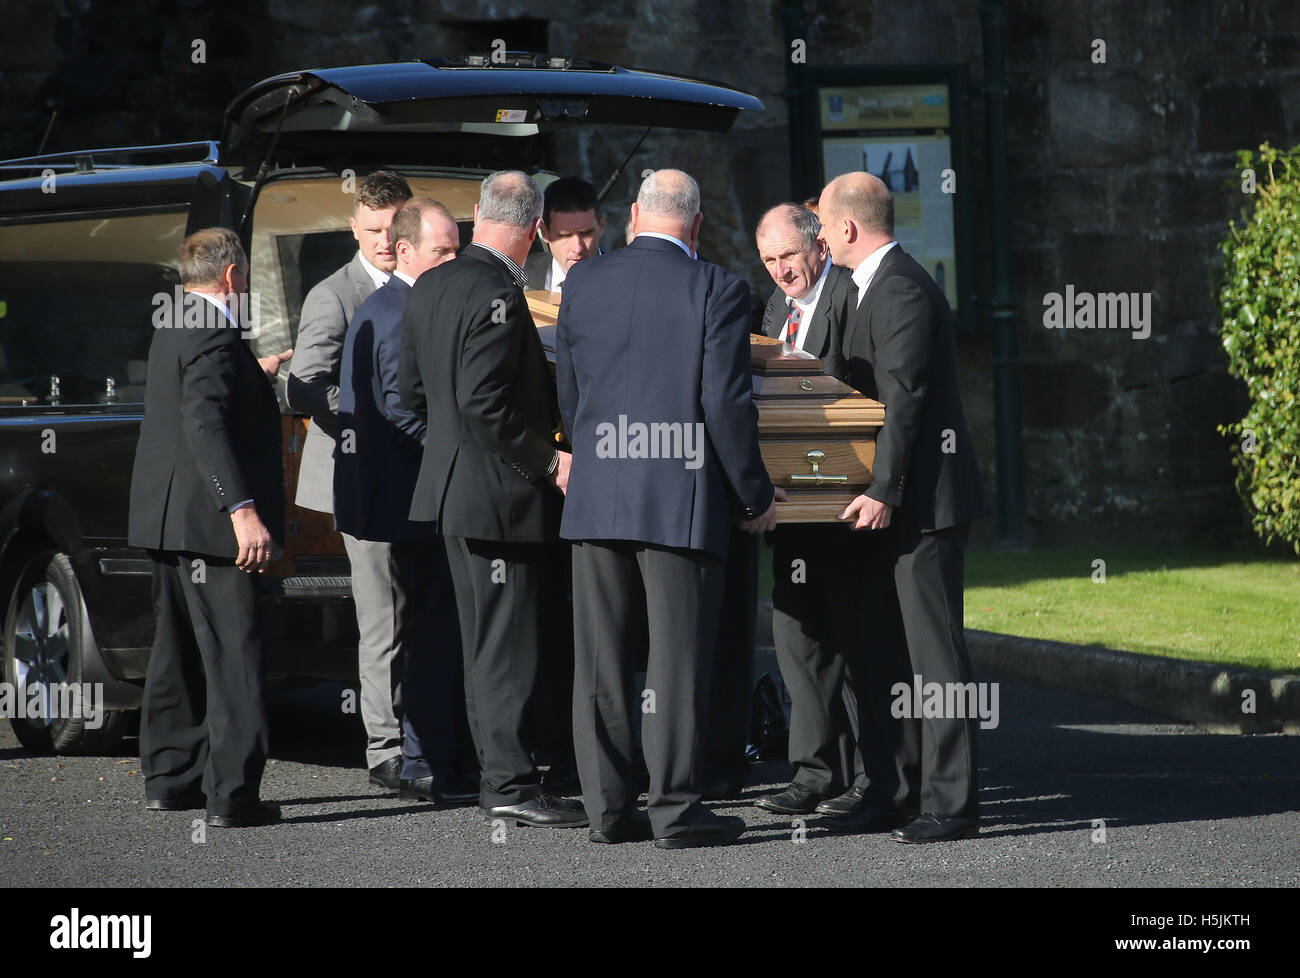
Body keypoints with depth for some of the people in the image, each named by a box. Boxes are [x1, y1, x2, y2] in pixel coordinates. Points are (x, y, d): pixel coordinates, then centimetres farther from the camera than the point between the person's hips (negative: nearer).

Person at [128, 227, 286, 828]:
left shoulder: (173, 332, 13)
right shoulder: (215, 339, -17)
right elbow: (205, 425, -28)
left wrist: (256, 375, 46)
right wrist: (242, 510, -34)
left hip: (169, 523, 10)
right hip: (205, 522, -10)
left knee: (179, 652, 18)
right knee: (233, 654, -9)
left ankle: (169, 779, 25)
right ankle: (232, 796, -12)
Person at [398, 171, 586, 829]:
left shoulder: (430, 286, 8)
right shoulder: (497, 295, -20)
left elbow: (411, 390, 15)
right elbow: (485, 404, -25)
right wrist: (547, 462, -17)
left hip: (452, 486, 10)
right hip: (500, 494, -10)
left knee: (485, 644, 15)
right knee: (510, 644, -6)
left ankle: (497, 775, 21)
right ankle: (513, 786, -5)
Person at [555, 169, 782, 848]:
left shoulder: (583, 282, 5)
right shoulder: (715, 290, -7)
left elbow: (568, 392, 12)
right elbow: (726, 402, -10)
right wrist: (756, 494, -1)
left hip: (596, 497, 4)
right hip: (683, 498, -4)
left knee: (600, 660, 8)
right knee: (678, 659, 0)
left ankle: (607, 806, 10)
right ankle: (674, 810, -1)